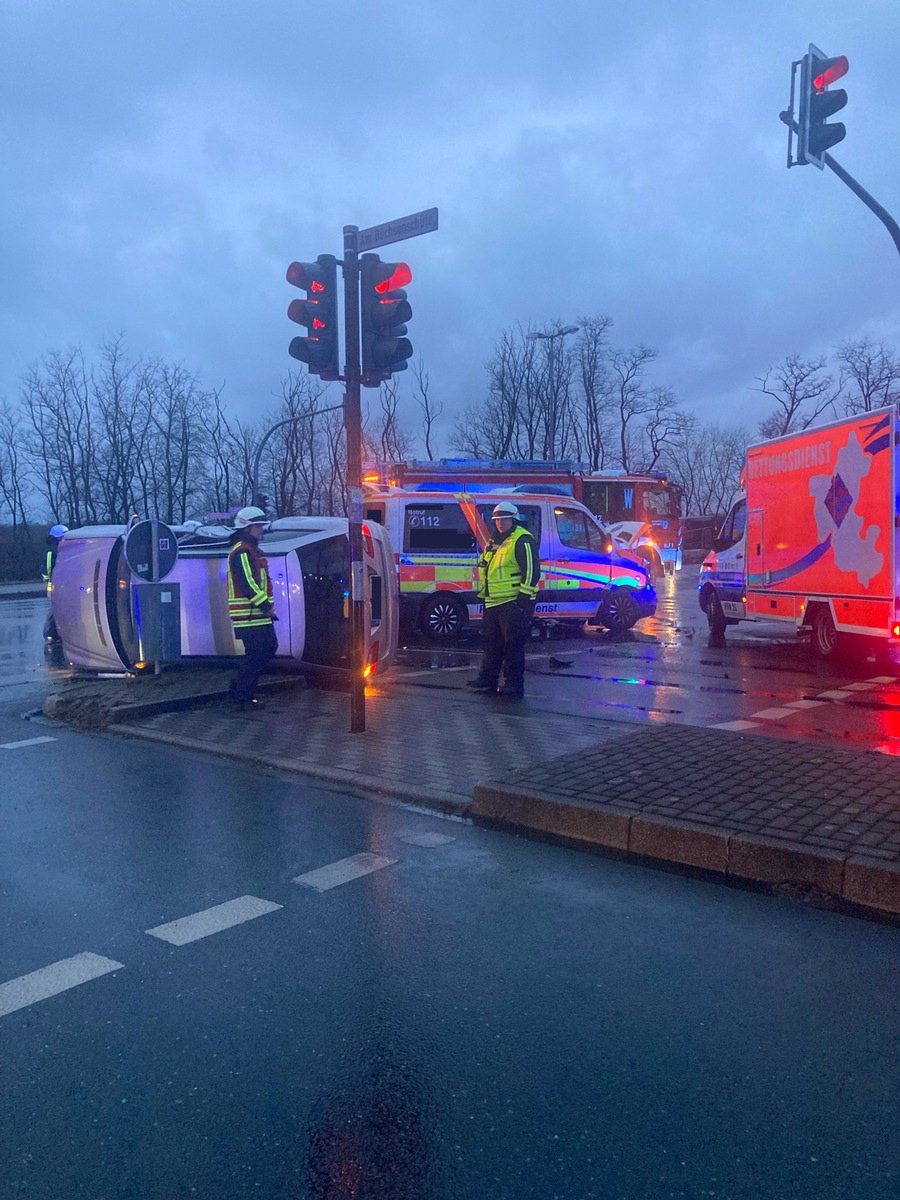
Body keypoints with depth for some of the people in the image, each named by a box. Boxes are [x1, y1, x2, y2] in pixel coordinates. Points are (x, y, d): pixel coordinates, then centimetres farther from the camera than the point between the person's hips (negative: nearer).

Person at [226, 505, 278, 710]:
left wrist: (268, 606, 21)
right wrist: (265, 605, -23)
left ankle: (239, 689, 21)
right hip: (249, 615, -11)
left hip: (259, 614, 11)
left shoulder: (252, 551, 21)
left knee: (269, 648, 14)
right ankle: (243, 697, 3)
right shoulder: (241, 552, -14)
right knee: (255, 654, -7)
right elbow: (247, 583, -23)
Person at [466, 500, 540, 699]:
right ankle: (488, 679, 24)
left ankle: (514, 684, 0)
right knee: (492, 643, 15)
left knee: (513, 645, -6)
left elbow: (531, 571, -17)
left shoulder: (522, 541, -10)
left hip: (514, 603, -10)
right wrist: (485, 595, 24)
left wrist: (524, 596, -20)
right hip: (494, 603, 10)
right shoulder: (494, 543, 19)